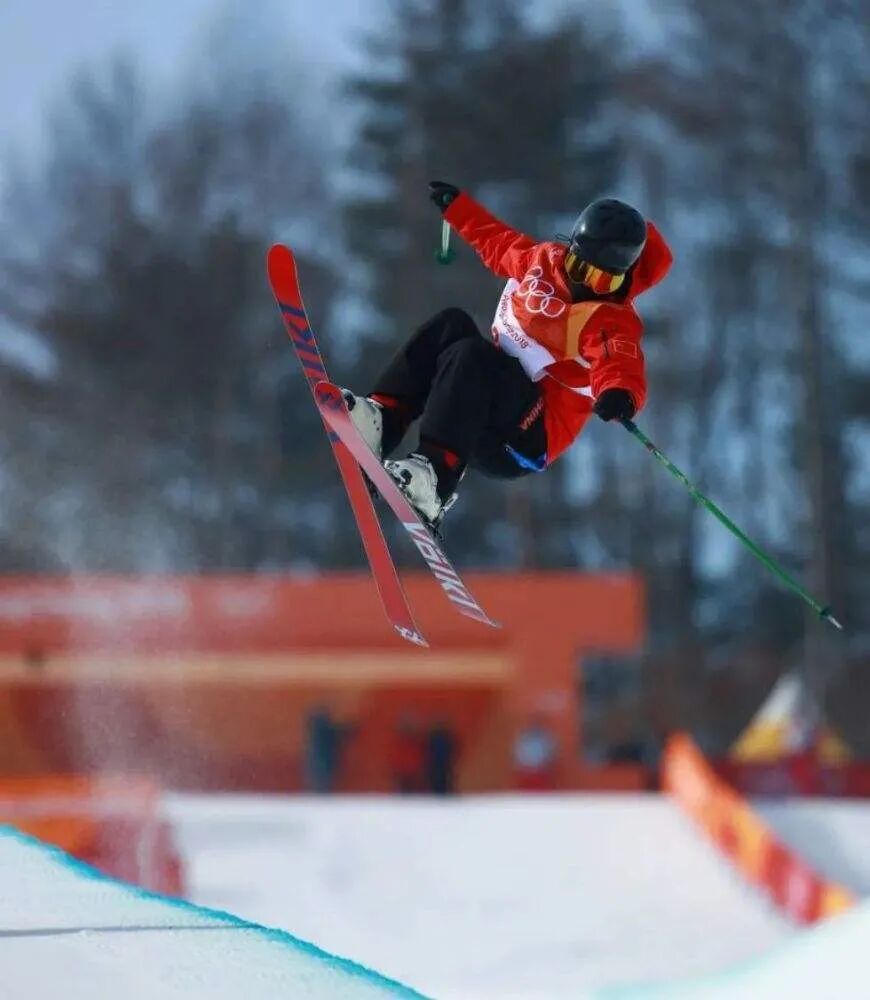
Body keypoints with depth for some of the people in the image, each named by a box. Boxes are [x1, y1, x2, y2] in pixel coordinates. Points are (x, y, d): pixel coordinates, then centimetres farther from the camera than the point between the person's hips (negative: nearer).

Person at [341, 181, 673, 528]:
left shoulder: (613, 324, -13)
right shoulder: (545, 258, 8)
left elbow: (620, 366, -33)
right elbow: (499, 243, 29)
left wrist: (619, 395, -55)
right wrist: (457, 206, 39)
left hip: (526, 438, -8)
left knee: (470, 356, -32)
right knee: (452, 325, -13)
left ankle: (435, 473, -50)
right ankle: (382, 416, -28)